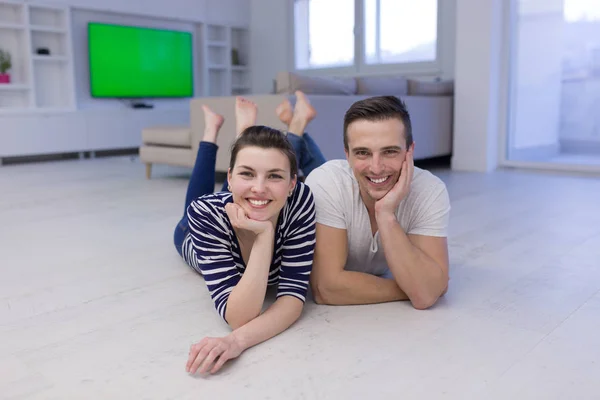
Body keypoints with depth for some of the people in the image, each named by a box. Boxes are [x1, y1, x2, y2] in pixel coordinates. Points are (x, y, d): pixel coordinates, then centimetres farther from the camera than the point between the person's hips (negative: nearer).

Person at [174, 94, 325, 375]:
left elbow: (293, 296, -47)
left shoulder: (300, 200, -47)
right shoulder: (206, 213, -51)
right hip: (196, 236, 0)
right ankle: (213, 127, 42)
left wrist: (238, 341, -67)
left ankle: (297, 123, 40)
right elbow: (238, 317, -54)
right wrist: (263, 236, -65)